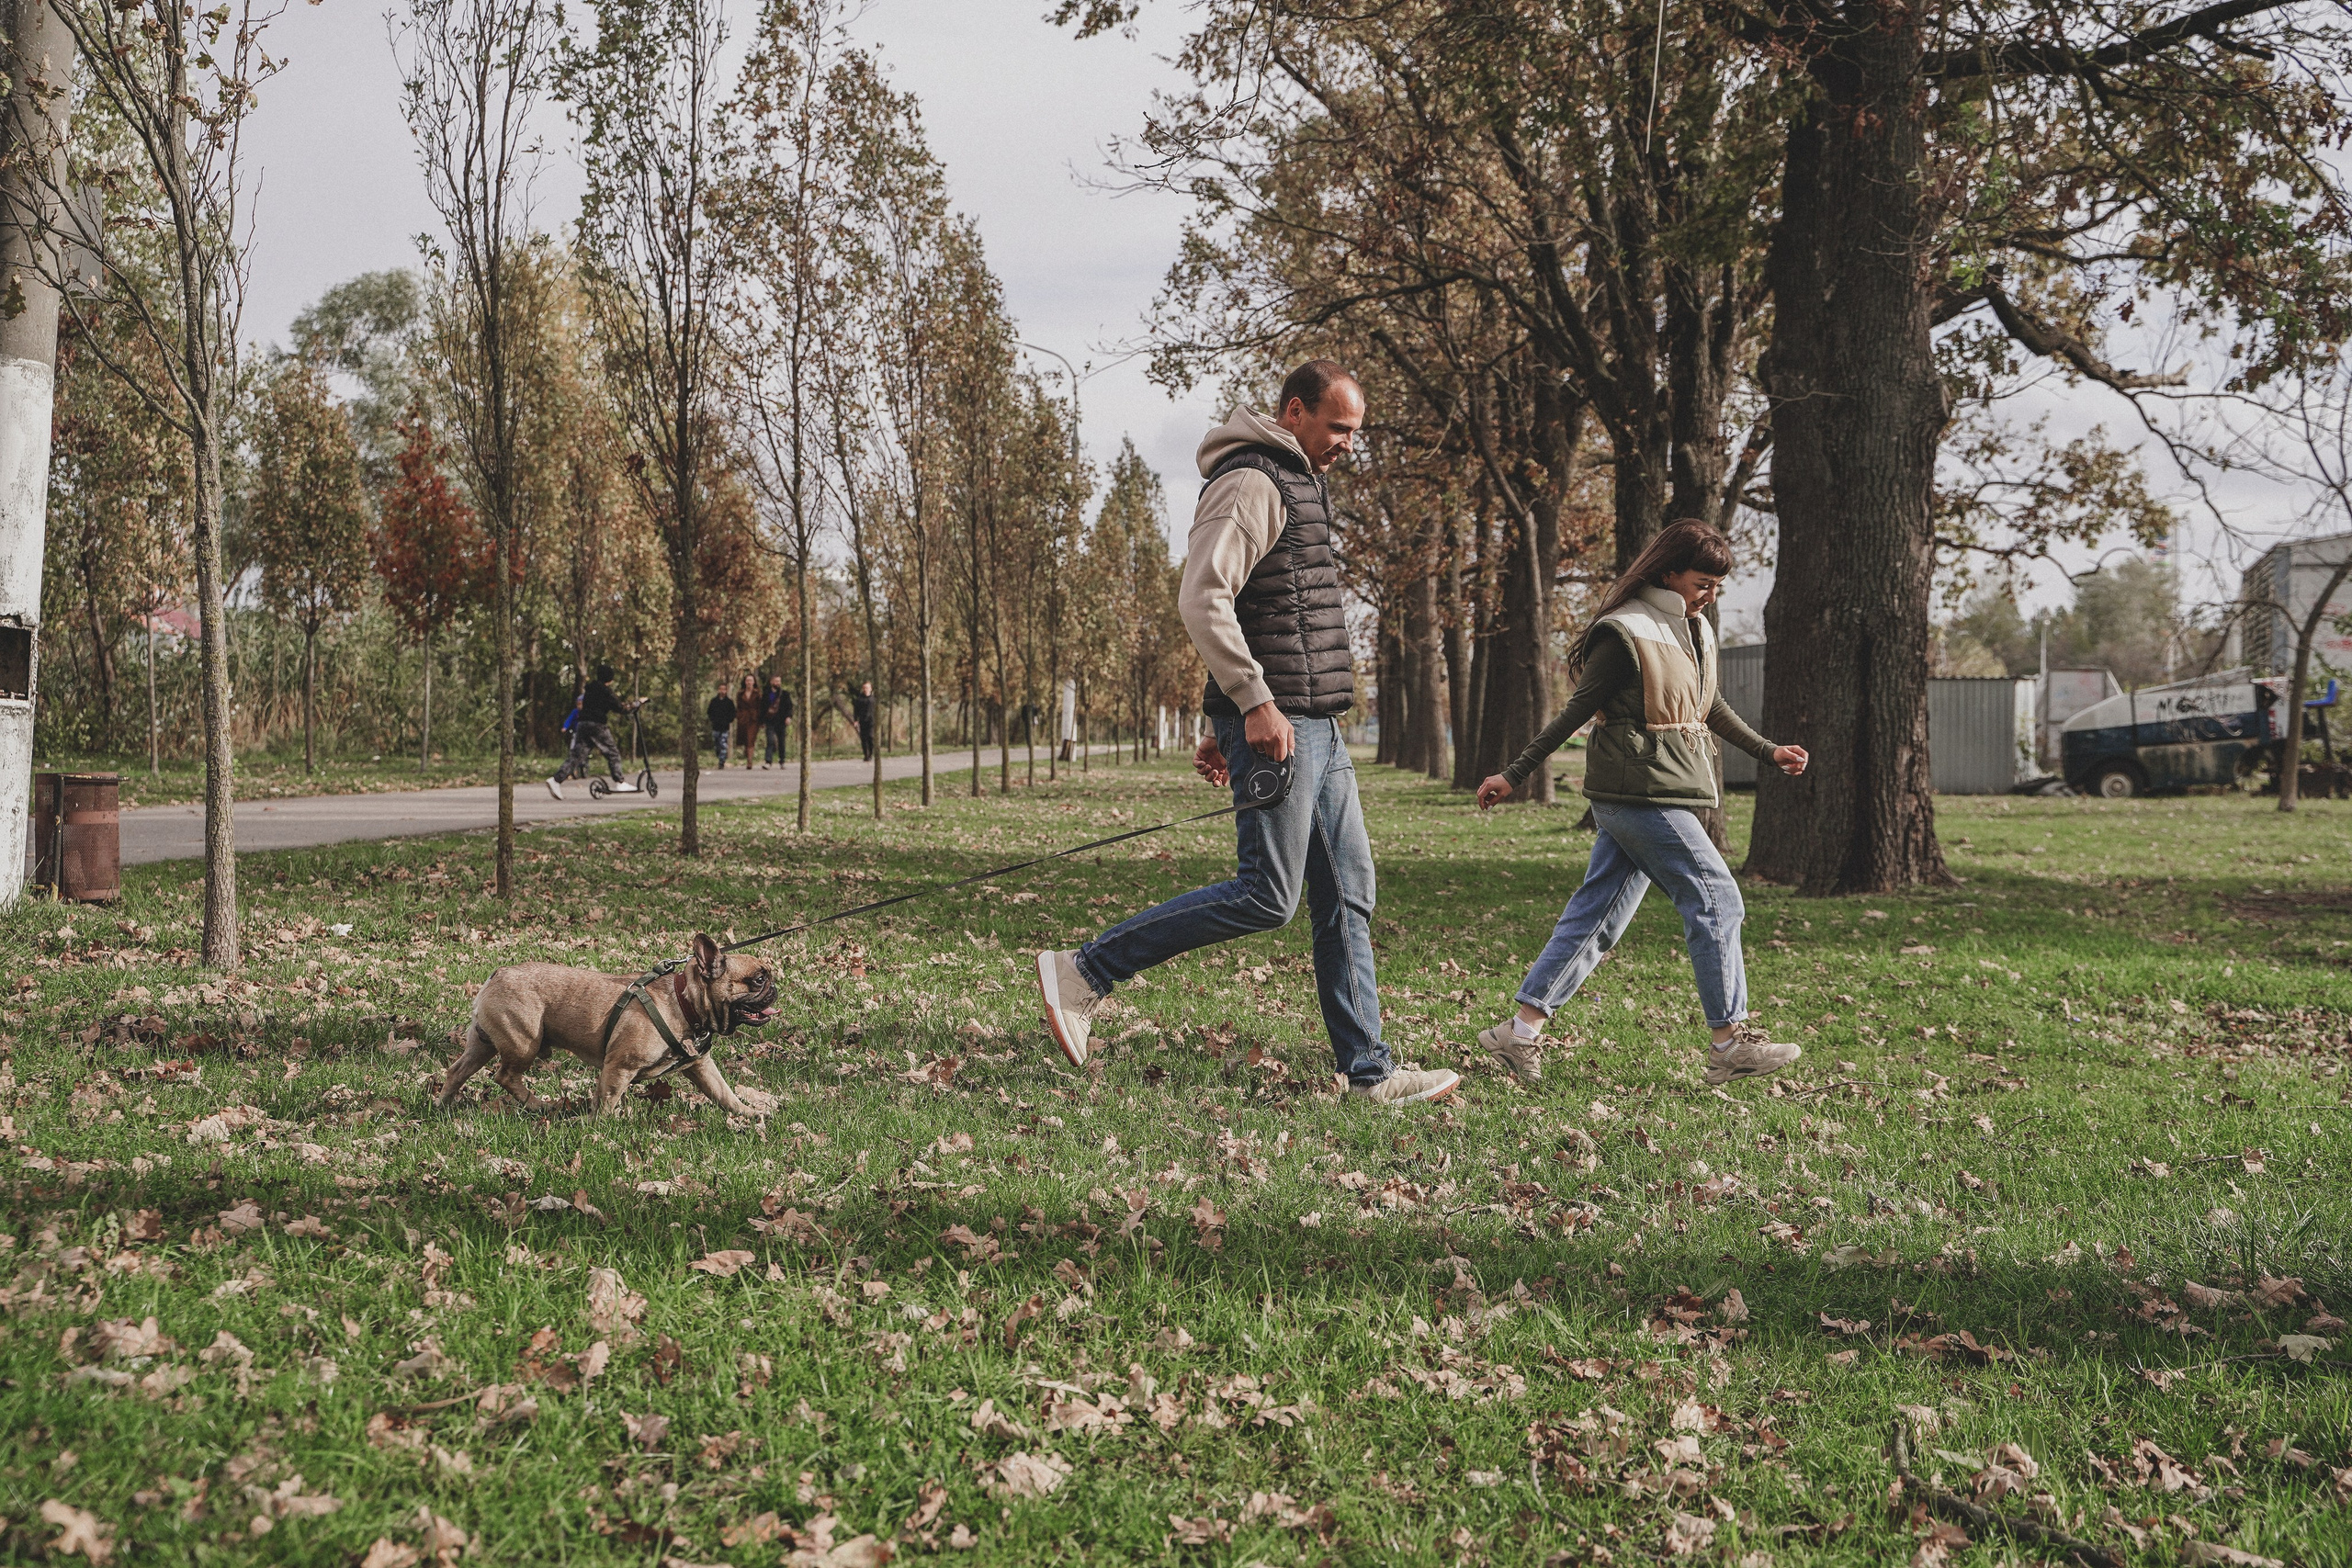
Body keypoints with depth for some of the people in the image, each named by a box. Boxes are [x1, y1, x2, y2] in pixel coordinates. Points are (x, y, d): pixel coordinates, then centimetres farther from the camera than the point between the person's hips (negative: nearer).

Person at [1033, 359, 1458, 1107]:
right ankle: (1083, 972, -3)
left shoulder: (1296, 486, 23)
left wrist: (1223, 727, 21)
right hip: (1275, 725, -10)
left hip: (1315, 728, 10)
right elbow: (1202, 600, -22)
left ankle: (1368, 1073, 12)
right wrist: (1254, 703, -25)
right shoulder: (1251, 483, -9)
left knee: (1348, 898, 8)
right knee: (1267, 895, -11)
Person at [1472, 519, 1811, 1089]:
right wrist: (1513, 775, -9)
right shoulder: (1625, 632, -12)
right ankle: (1730, 1043, 2)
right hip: (1641, 794, -9)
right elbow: (1576, 712, -9)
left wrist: (1769, 752, 32)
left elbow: (1710, 707, 29)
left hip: (1664, 794, 9)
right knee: (1717, 900, -5)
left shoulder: (1696, 630, 16)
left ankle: (1520, 1031, 9)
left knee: (1598, 914, 7)